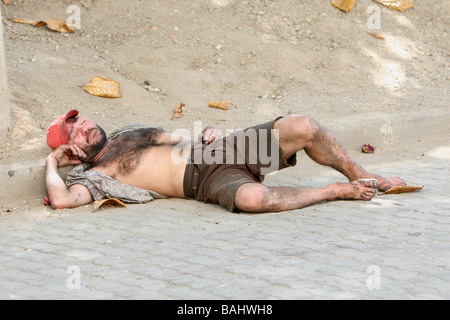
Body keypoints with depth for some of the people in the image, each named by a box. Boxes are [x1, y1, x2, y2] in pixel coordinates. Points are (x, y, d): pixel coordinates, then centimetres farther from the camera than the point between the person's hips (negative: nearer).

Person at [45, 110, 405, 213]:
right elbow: (61, 199, -15)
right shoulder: (93, 176, 4)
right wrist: (52, 162, 2)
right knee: (253, 197, -40)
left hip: (223, 149, 7)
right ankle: (336, 191, -14)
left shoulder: (130, 131, 26)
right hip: (205, 179, -7)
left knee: (300, 126, -13)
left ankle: (362, 176, 6)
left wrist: (210, 132, 8)